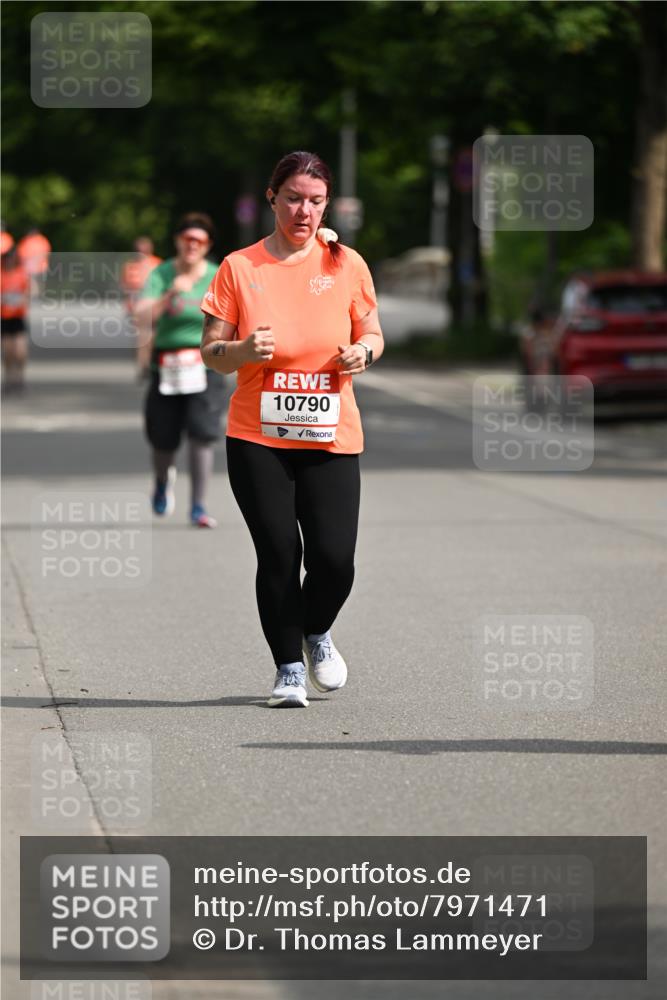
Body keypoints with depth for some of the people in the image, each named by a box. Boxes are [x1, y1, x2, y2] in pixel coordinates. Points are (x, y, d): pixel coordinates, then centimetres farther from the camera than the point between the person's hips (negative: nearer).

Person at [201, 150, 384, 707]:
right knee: (278, 555, -5)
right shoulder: (239, 267, 1)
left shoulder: (346, 264, 4)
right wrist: (243, 350, -18)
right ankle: (289, 669, 12)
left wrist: (363, 352, -9)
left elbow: (372, 333, 14)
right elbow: (211, 351, 4)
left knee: (334, 558, -7)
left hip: (331, 438, 1)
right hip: (257, 439, -1)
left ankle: (317, 632, 26)